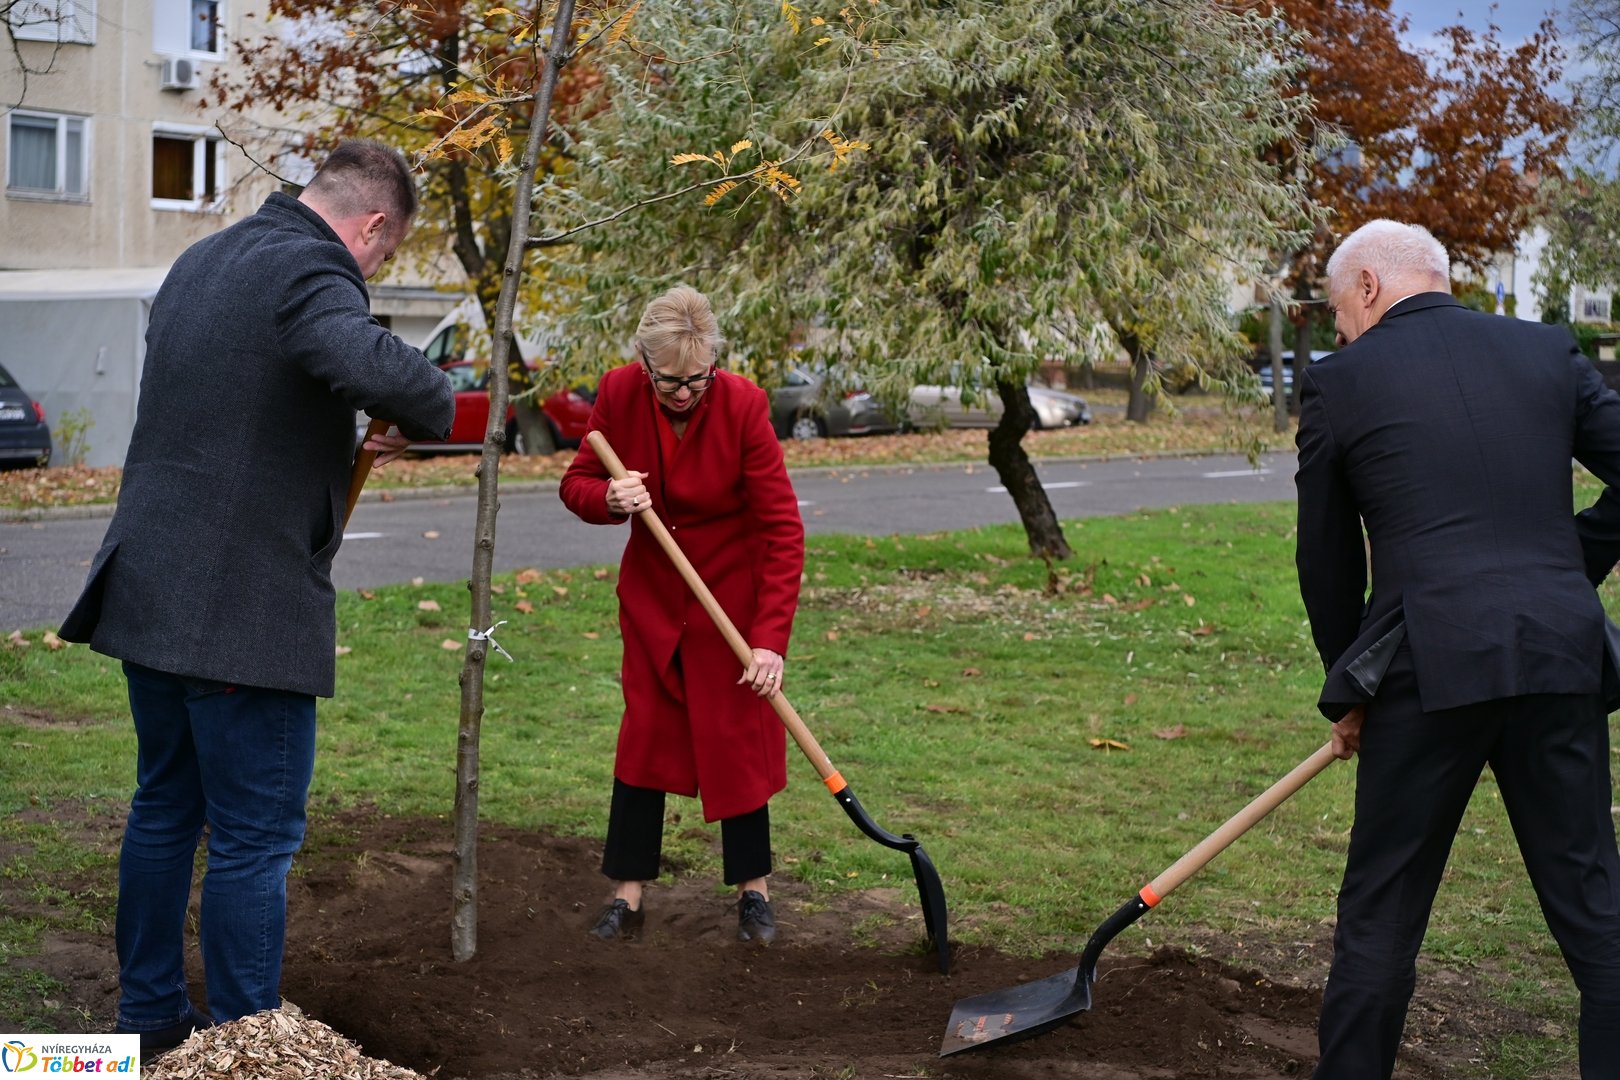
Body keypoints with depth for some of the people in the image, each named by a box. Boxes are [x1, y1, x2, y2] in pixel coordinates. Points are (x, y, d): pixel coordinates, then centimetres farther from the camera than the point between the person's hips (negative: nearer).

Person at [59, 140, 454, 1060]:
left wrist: (344, 446, 25)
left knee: (166, 809, 20)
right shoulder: (310, 269, -14)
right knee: (255, 838, 0)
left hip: (148, 591, 9)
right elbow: (369, 361, -36)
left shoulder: (200, 262, 17)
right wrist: (437, 411, -17)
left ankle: (150, 1015, 31)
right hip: (245, 611, -9)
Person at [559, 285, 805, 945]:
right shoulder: (619, 394, -15)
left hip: (733, 592, -3)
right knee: (644, 734, 5)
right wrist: (611, 499, -28)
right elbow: (576, 483, -3)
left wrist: (771, 637, -29)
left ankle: (753, 890, 16)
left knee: (737, 737, 2)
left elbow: (783, 529, -24)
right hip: (652, 592, 3)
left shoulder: (742, 405, -24)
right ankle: (627, 894, 12)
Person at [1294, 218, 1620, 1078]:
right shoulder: (1547, 352, 12)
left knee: (1382, 910, 8)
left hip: (1432, 665, -3)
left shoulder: (1338, 382, 3)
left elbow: (1327, 559, 9)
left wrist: (1349, 692, 21)